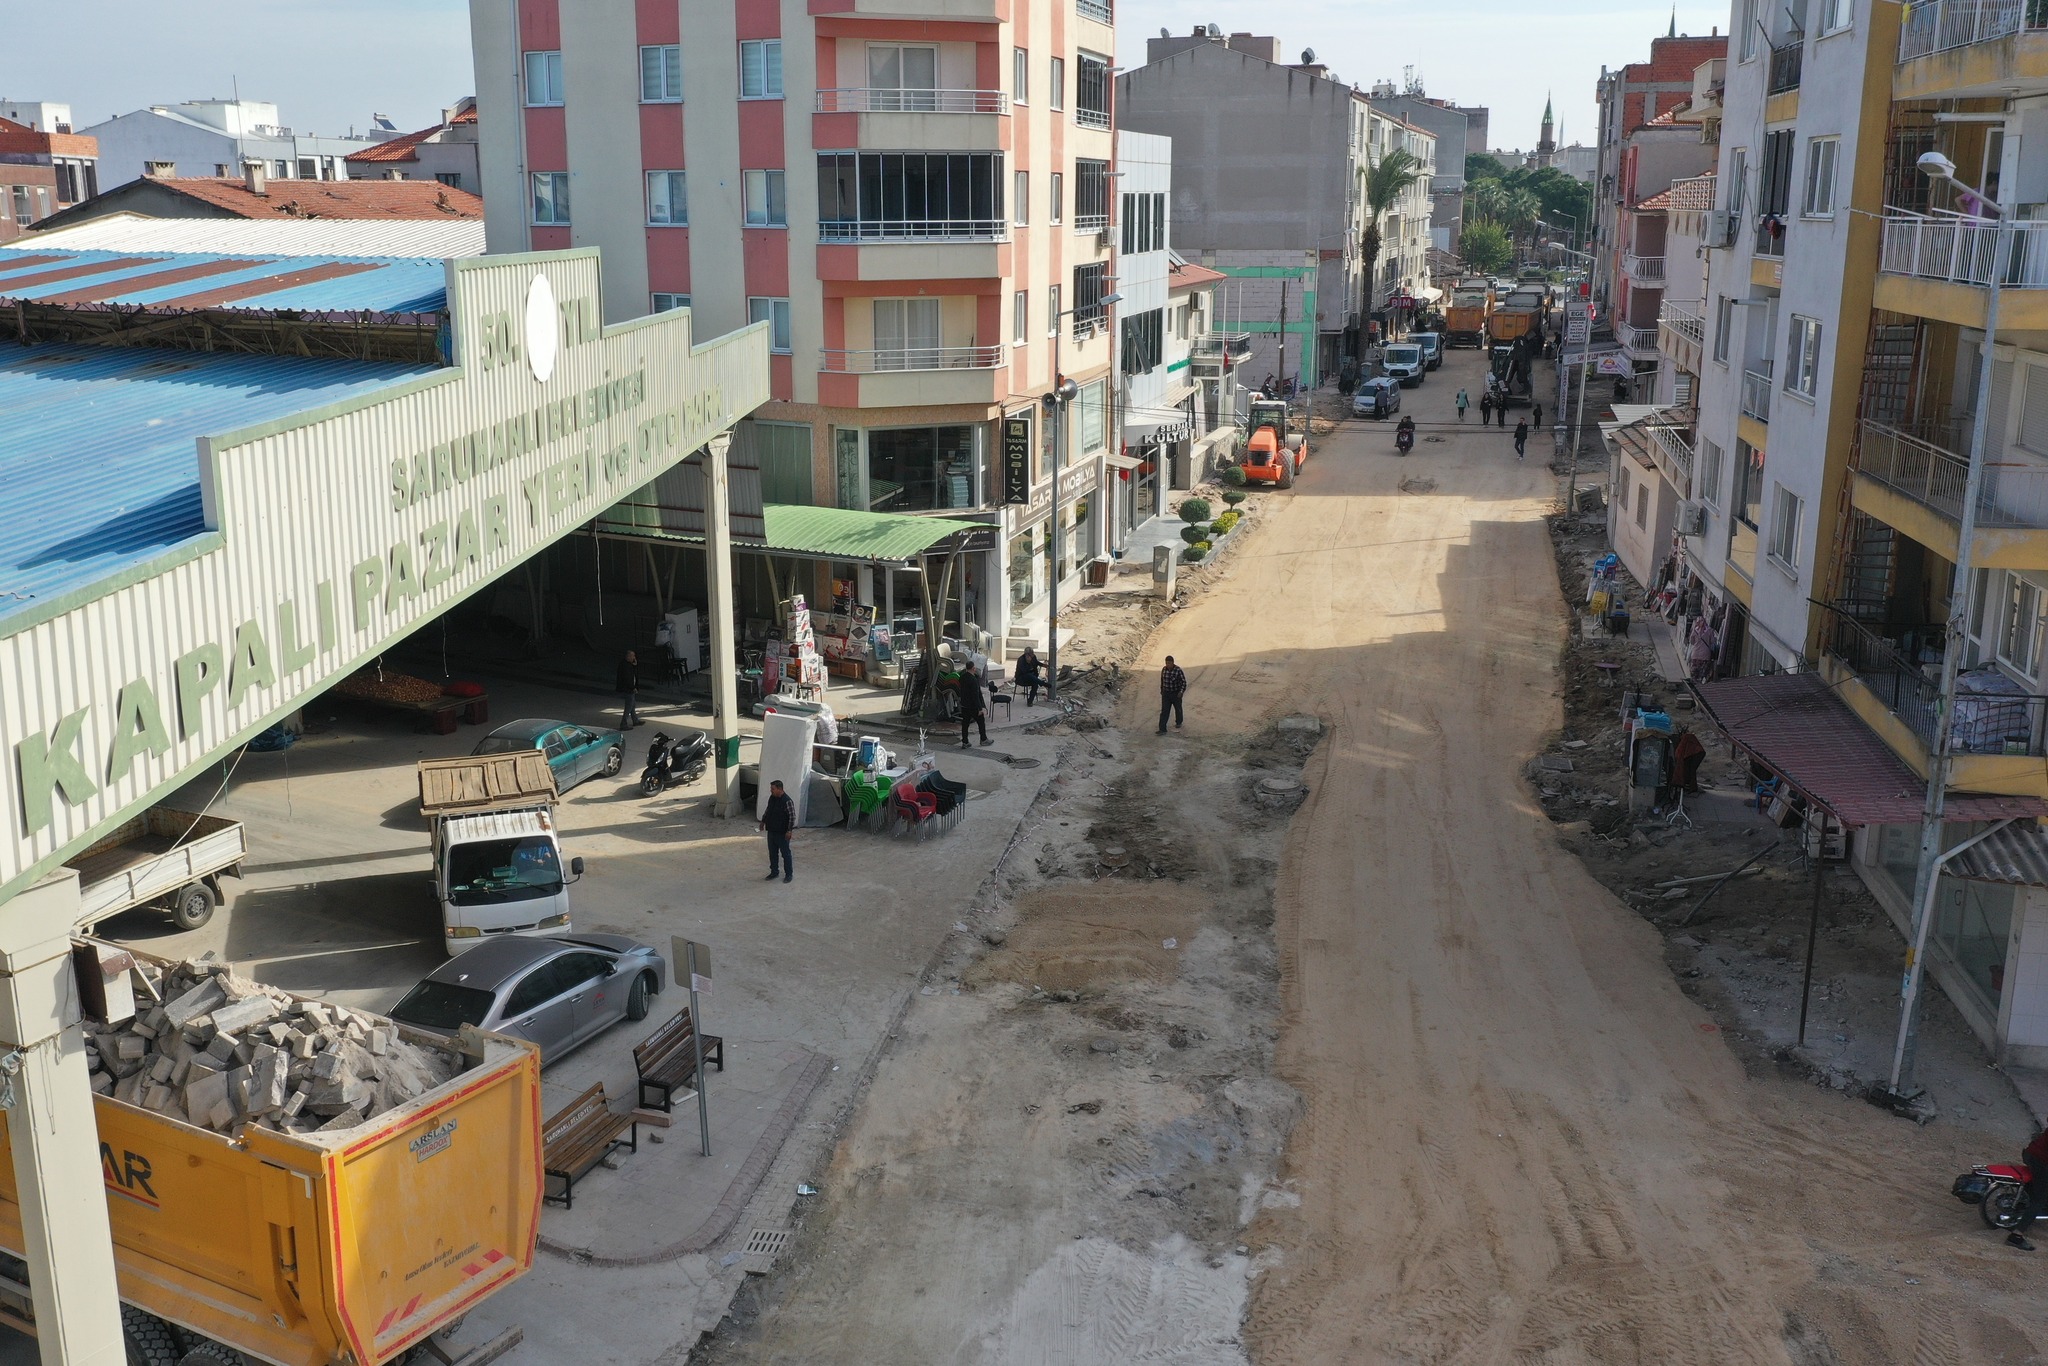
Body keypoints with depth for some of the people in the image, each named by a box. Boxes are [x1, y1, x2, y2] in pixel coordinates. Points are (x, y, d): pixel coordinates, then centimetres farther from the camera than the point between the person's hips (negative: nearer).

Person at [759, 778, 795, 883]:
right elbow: (767, 810, 19)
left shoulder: (787, 801, -21)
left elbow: (792, 816, -19)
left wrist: (789, 830, -21)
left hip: (782, 833, -7)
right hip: (771, 831, 7)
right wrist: (763, 821, 21)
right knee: (772, 853, 16)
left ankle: (789, 874, 15)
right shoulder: (772, 798, 3)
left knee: (785, 854, 4)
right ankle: (774, 872, 29)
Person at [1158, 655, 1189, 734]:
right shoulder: (1164, 670, -5)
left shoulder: (1178, 670, -20)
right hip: (1166, 694, 3)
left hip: (1176, 694, -3)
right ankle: (1162, 729, -8)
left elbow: (1183, 682, -16)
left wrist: (1181, 692, -28)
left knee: (1178, 709, 20)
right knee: (1164, 711, -6)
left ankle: (1179, 722, 48)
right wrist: (1161, 690, 18)